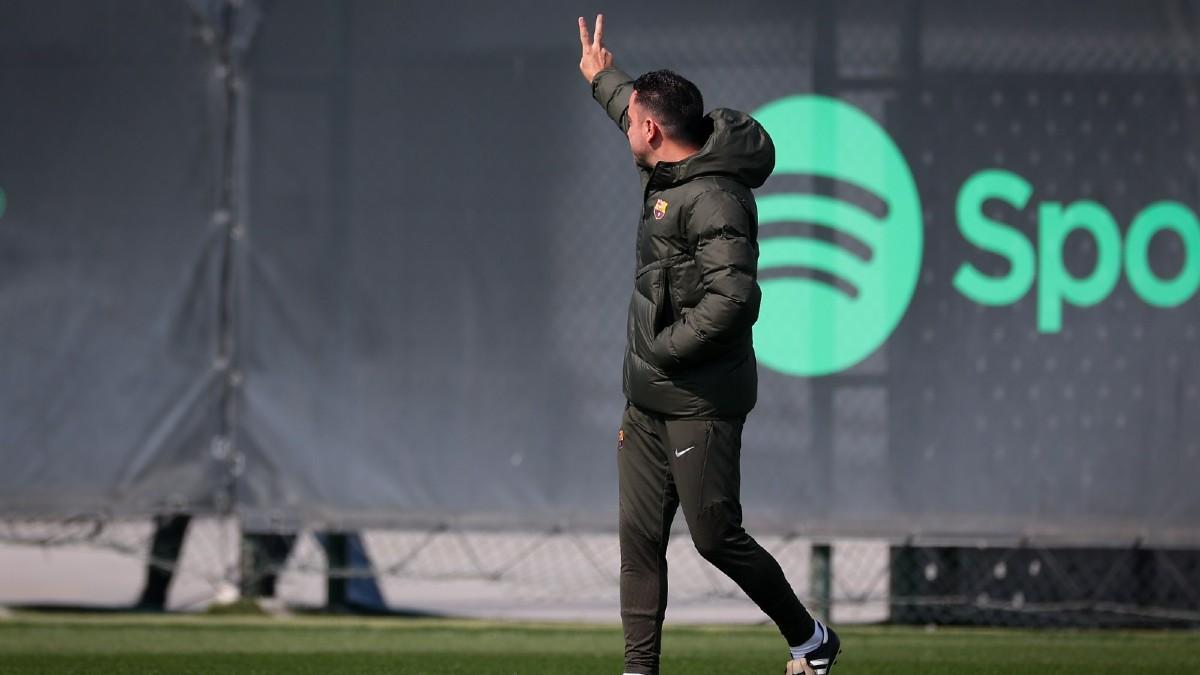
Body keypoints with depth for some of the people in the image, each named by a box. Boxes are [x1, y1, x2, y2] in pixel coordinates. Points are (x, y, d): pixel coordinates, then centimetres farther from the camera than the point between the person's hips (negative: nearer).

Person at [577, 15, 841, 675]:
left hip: (700, 402, -9)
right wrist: (602, 78, 51)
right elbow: (636, 106, 35)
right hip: (648, 401, 9)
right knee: (639, 539, 5)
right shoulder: (666, 176, 11)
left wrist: (664, 349, -19)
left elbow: (735, 299, -27)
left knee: (716, 537, -6)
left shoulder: (714, 198, -18)